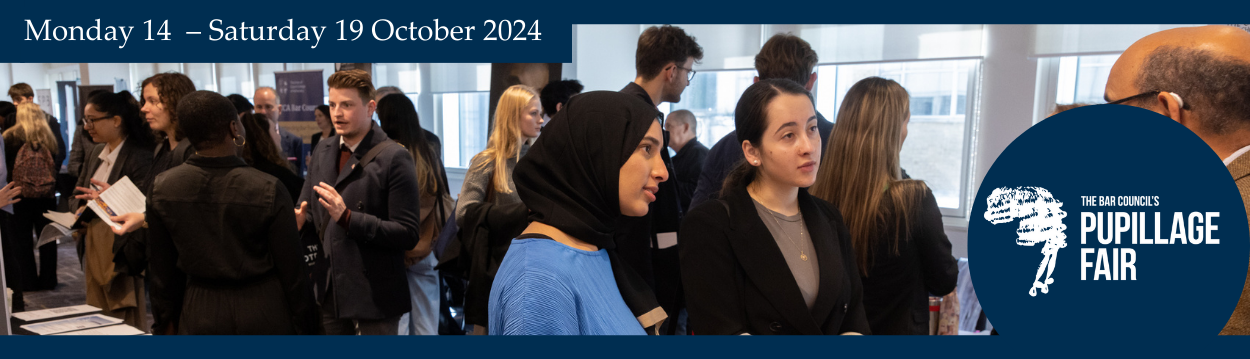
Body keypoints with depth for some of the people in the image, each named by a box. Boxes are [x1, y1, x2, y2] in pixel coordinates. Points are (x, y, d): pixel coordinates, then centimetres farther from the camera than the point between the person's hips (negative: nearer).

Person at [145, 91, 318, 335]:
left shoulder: (162, 189, -5)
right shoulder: (267, 189, -15)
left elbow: (162, 269, 3)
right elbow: (292, 271, -10)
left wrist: (166, 323, 16)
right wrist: (304, 326, 1)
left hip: (199, 316, 3)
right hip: (263, 314, -2)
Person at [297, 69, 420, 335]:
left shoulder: (394, 158, -13)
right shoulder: (322, 151, 8)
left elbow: (407, 234, -16)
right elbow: (307, 211, 16)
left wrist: (346, 217, -23)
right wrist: (300, 220, -7)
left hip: (374, 295, -6)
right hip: (328, 292, 6)